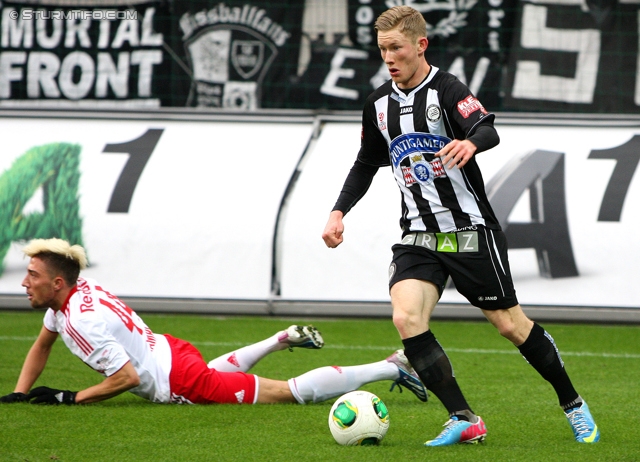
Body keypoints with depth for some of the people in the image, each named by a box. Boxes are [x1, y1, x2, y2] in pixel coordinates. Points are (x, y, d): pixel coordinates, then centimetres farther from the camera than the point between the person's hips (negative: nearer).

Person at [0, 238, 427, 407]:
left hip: (180, 382, -9)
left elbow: (127, 377, -28)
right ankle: (283, 339, 46)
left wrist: (69, 399, -22)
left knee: (293, 392, -4)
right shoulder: (77, 291, 2)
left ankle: (394, 367, 0)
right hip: (170, 351, 9)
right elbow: (41, 347, 17)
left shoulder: (84, 320, -27)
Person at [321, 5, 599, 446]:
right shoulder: (379, 103, 7)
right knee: (406, 319, -18)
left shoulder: (446, 89, -12)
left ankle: (573, 405, 23)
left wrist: (470, 142, -53)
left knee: (510, 324, 2)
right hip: (419, 235, 5)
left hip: (469, 228, -5)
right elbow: (366, 165, 20)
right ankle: (464, 421, -12)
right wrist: (339, 212, 9)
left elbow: (488, 130, -30)